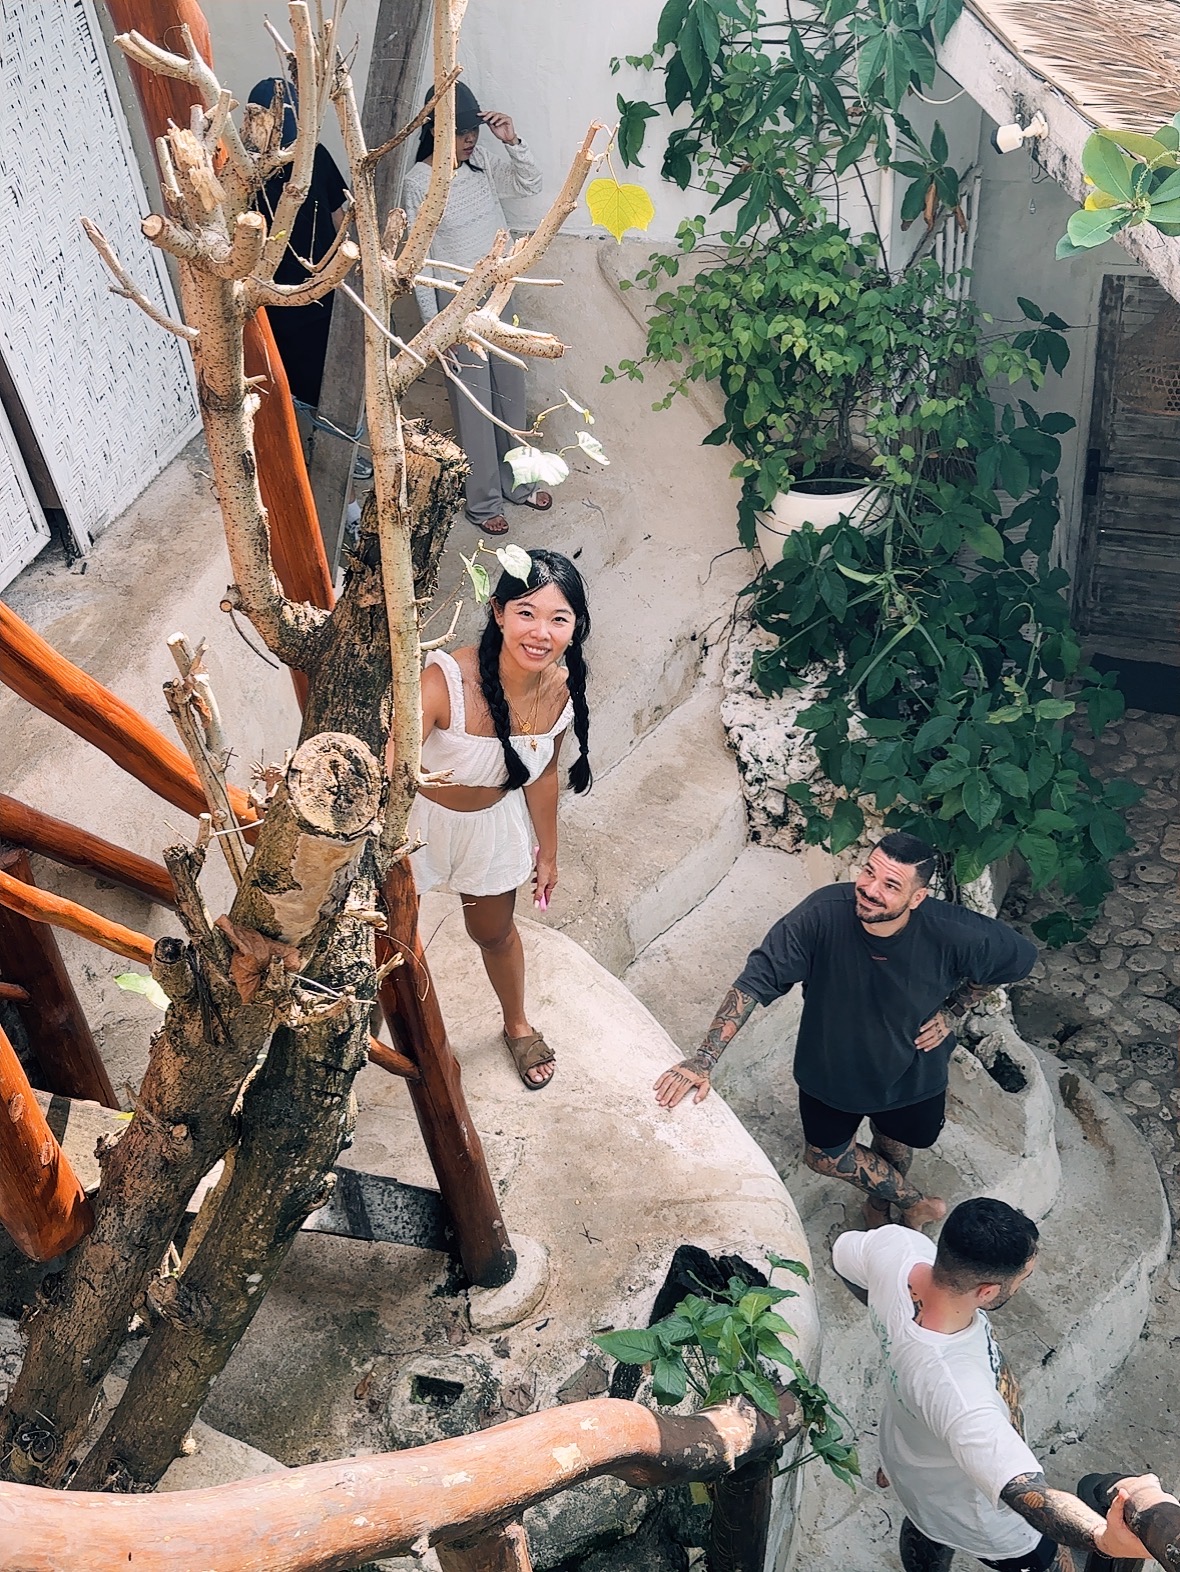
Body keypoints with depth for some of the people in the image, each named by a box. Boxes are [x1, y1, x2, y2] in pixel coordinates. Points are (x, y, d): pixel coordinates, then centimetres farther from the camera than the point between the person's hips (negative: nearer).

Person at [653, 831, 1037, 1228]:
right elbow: (757, 979, -34)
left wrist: (950, 1011, -12)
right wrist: (704, 1058, -40)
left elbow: (1020, 957, -12)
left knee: (893, 1150, 28)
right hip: (830, 1066, 0)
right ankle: (917, 1203, 48)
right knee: (825, 1156, 20)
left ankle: (880, 1203, 64)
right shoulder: (823, 913, -37)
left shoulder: (953, 934, -33)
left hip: (910, 1072, 0)